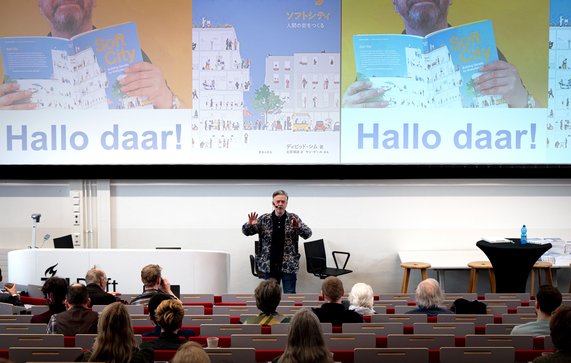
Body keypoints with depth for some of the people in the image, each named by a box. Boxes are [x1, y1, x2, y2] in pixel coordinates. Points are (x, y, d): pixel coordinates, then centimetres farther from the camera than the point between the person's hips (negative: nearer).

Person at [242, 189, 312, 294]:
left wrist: (299, 227, -29)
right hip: (268, 265, 1)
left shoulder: (293, 218, 1)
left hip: (289, 265, -1)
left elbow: (308, 234, -7)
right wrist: (250, 224, -21)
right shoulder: (264, 219, 3)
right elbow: (246, 232, 4)